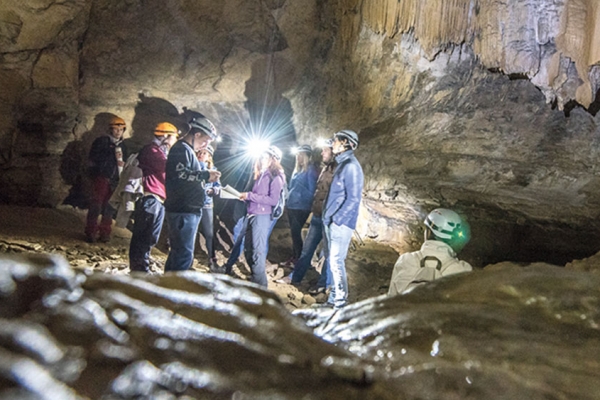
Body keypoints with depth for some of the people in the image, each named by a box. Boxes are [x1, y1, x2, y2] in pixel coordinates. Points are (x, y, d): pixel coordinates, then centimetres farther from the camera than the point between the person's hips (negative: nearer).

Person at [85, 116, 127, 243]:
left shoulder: (121, 145, 17)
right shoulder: (102, 141, 0)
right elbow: (94, 157, -10)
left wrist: (122, 163, 2)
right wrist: (112, 155, -17)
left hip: (114, 180, 5)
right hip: (101, 177, -5)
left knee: (109, 208, 5)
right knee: (96, 205, -7)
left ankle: (104, 232, 11)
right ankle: (91, 233, -2)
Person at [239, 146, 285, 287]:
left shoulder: (275, 177, -8)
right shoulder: (261, 175, 17)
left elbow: (273, 200, -18)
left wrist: (250, 195, -17)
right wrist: (245, 196, 4)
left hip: (262, 217, -8)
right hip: (252, 215, 8)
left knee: (257, 252, -5)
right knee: (248, 250, 14)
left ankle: (260, 287, 4)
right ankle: (254, 280, 28)